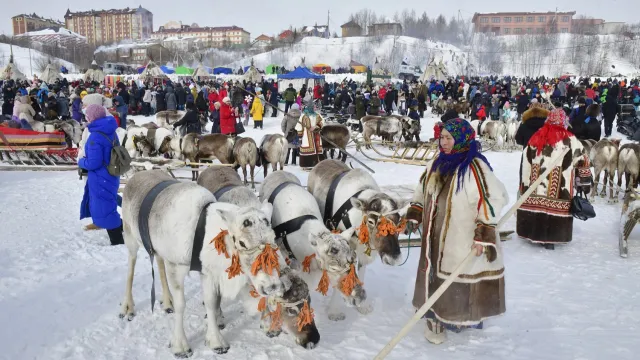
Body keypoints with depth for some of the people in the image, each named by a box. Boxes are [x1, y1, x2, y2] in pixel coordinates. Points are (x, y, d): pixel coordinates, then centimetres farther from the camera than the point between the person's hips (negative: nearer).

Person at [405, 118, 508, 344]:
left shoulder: (474, 167, -19)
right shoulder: (438, 163, 7)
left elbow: (491, 201, -22)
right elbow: (423, 192, 20)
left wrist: (484, 236, -25)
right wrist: (414, 215, 15)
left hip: (463, 239, -7)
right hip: (437, 236, 8)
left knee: (460, 278, 3)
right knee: (435, 274, 15)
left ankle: (462, 317, 24)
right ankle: (435, 317, 31)